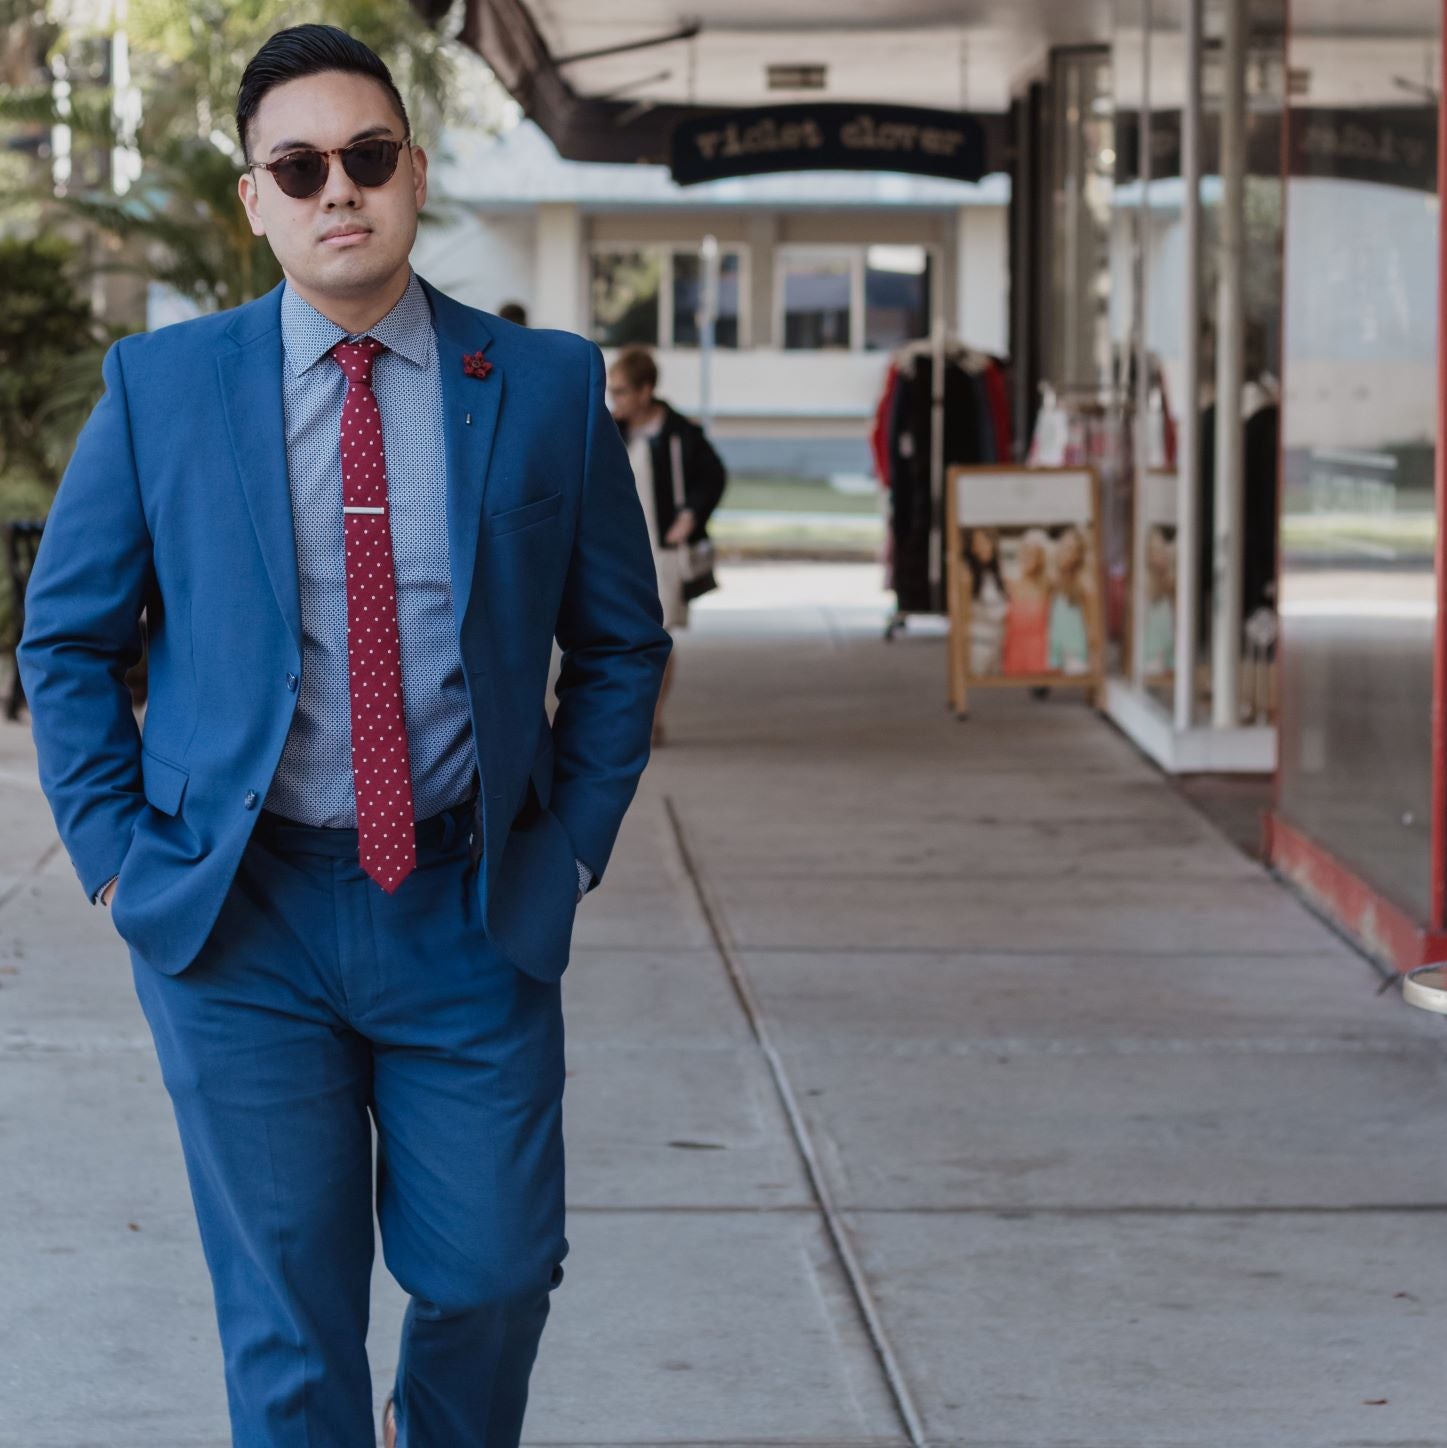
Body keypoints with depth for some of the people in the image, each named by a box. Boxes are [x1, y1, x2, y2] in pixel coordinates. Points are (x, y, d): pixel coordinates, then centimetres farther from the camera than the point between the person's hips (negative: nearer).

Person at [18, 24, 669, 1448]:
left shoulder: (548, 386, 2)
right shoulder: (159, 389, 0)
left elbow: (620, 644, 11)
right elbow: (65, 639, 7)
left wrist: (573, 843, 2)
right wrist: (121, 852, -1)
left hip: (472, 915, 1)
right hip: (239, 919, -1)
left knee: (493, 1274, 7)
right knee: (286, 1324, 4)